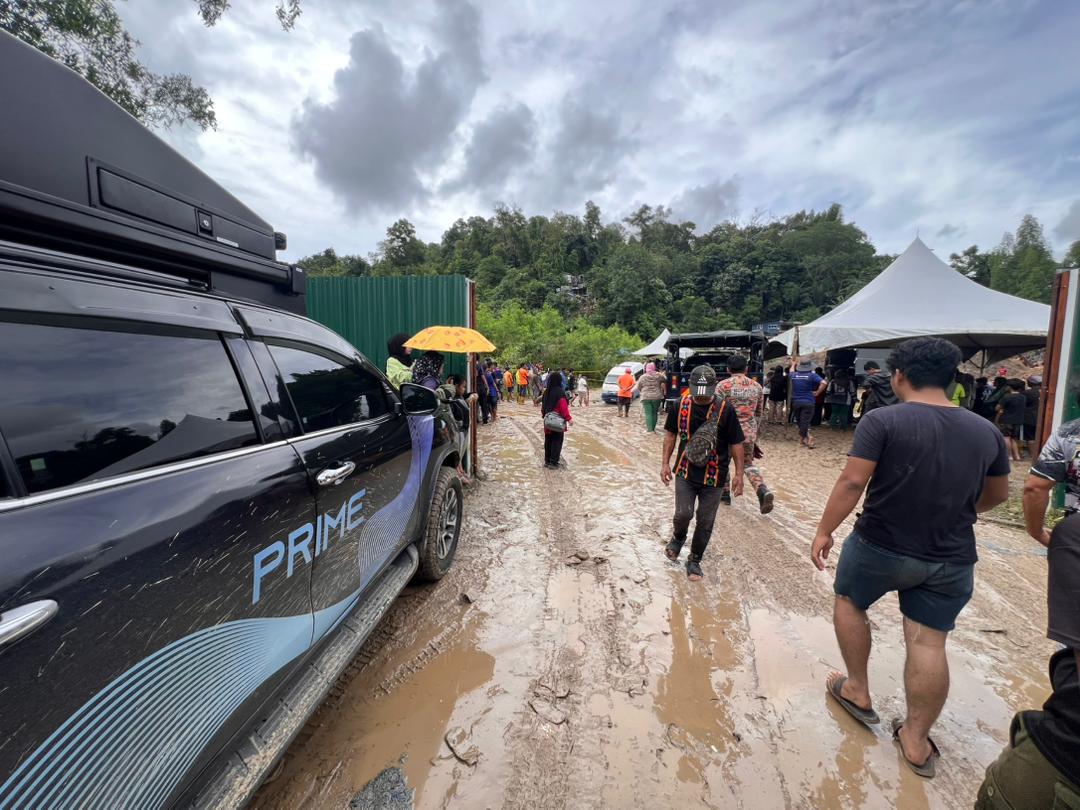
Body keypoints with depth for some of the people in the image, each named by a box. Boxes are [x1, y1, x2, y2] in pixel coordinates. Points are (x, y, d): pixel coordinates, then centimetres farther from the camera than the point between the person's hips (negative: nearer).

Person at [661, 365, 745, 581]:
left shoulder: (725, 410, -11)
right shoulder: (680, 406, -5)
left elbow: (736, 443, -3)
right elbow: (671, 434, 7)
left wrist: (739, 473, -3)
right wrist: (665, 462, 4)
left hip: (714, 477, -1)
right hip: (685, 473, 1)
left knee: (705, 522, 8)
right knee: (683, 514, -6)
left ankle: (694, 560, 29)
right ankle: (678, 538, 30)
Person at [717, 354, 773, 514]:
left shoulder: (723, 385, -8)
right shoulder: (757, 386, 7)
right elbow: (759, 412, 15)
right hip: (749, 432, 4)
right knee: (749, 464, 16)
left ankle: (724, 494, 26)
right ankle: (763, 490, -9)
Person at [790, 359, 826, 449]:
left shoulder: (794, 375, 5)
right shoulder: (812, 375, -6)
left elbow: (791, 371, 30)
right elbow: (823, 383, -19)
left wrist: (793, 364, 50)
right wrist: (817, 393, -7)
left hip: (796, 402, 3)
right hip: (808, 402, -3)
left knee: (800, 422, 12)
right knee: (805, 421, -3)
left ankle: (807, 437, 8)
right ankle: (802, 439, -2)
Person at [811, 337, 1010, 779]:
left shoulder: (882, 420, -17)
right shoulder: (986, 432, 1)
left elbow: (852, 482, -22)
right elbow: (998, 494, 14)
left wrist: (824, 531, -12)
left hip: (880, 548, -4)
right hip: (951, 560, 4)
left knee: (848, 602, 22)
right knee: (928, 643, 12)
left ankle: (857, 691, 32)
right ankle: (916, 740, 25)